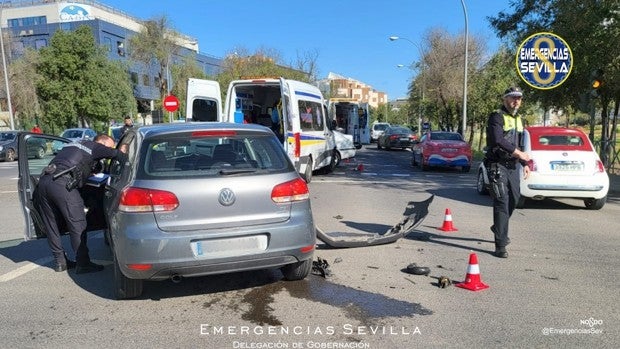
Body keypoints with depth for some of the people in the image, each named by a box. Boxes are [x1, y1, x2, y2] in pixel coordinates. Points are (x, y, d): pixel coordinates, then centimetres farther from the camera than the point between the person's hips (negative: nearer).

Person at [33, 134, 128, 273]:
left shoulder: (72, 145, 31)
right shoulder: (93, 146, 9)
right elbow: (115, 153, -3)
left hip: (43, 181, 8)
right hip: (61, 183, -8)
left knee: (52, 225, 15)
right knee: (77, 225, -2)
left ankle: (60, 261, 22)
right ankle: (83, 264, 0)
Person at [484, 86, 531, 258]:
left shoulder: (518, 119, 18)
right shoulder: (497, 117, -8)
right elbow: (497, 140, -23)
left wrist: (525, 164, 20)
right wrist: (518, 153, -22)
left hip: (513, 166, 8)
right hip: (498, 165, -8)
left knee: (513, 199, 16)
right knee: (502, 202, -12)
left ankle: (498, 228, 40)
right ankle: (500, 246, -10)